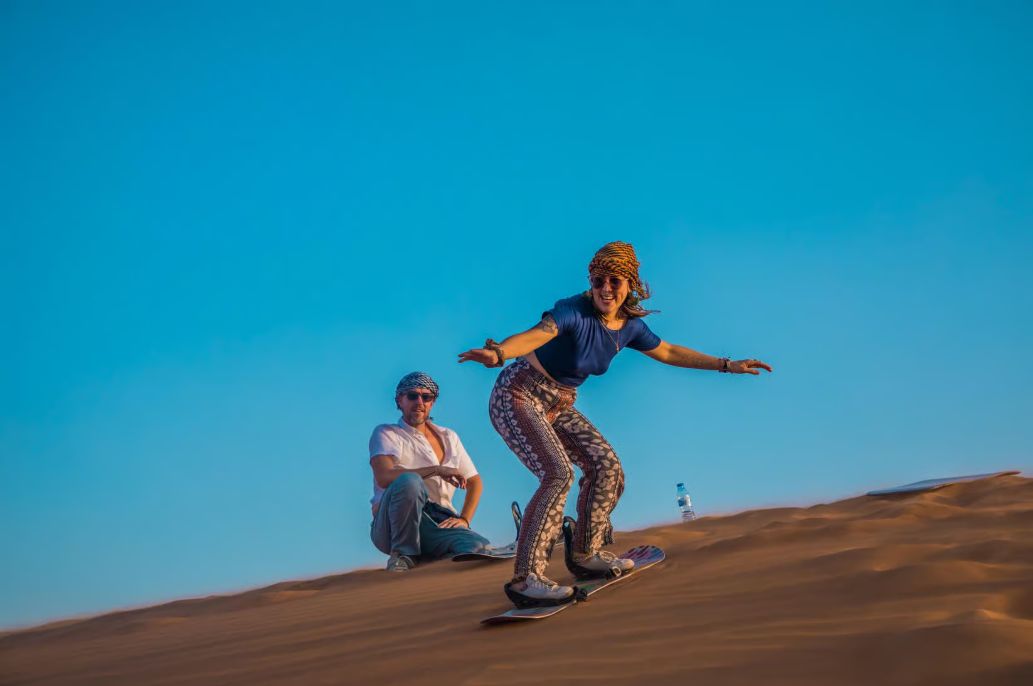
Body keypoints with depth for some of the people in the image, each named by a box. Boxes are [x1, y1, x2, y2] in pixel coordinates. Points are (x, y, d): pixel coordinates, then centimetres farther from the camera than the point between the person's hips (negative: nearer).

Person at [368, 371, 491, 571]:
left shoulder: (448, 437, 20)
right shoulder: (386, 433, 5)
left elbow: (475, 482, 21)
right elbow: (384, 477, -14)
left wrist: (464, 519, 2)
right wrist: (436, 470, -17)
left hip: (440, 523, 4)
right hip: (393, 525, -4)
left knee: (481, 549, -29)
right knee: (409, 480, -37)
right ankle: (403, 554, -18)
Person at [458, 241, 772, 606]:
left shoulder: (630, 326, -1)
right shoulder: (574, 312, -25)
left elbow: (668, 352, 16)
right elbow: (537, 333, -46)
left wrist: (727, 365, 20)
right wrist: (497, 353, -67)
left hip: (558, 405, 8)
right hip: (519, 395, -8)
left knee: (606, 466, 5)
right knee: (558, 474, -24)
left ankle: (586, 554, 24)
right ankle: (525, 579, -23)